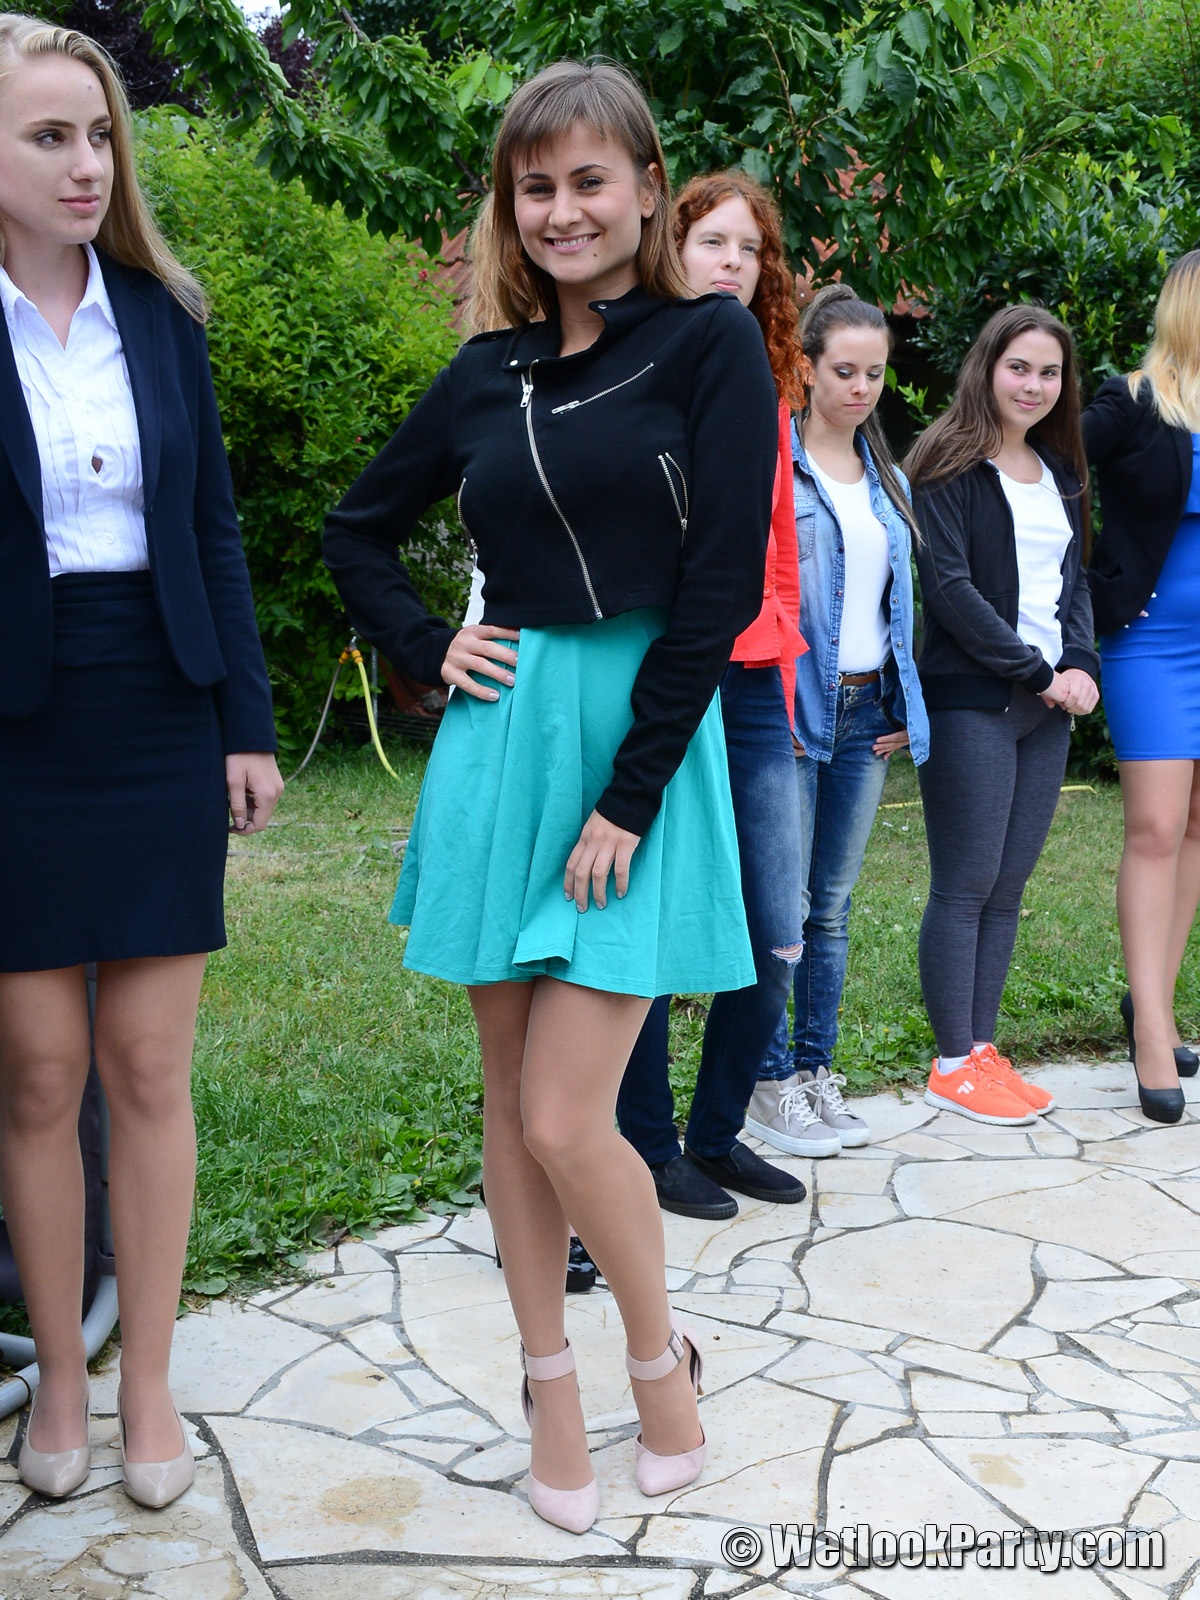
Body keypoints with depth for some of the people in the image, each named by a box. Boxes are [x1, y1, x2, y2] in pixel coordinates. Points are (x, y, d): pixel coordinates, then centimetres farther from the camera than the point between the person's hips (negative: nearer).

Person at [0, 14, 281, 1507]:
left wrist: (249, 724, 5)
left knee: (149, 1068, 5)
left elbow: (214, 531, 10)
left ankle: (148, 1386, 19)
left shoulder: (160, 316, 8)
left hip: (161, 723, 3)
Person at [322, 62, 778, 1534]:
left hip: (642, 741, -5)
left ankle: (660, 1353, 22)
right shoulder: (486, 375, 11)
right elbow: (357, 530, 22)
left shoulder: (709, 344, -3)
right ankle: (551, 1391, 25)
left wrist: (629, 795, -14)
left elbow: (724, 581, -11)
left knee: (565, 1120, -6)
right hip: (499, 740, 5)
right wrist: (427, 652, 5)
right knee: (509, 1096, 9)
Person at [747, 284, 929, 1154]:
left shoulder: (887, 479, 16)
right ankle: (771, 1081, 8)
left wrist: (906, 708, 12)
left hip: (868, 712, 6)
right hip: (792, 709, -6)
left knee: (834, 904, 11)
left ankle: (818, 1070, 20)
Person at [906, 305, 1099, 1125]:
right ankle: (954, 1064, 7)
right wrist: (1037, 672, -13)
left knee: (1008, 886, 9)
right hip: (973, 703, -7)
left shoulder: (1062, 473, 17)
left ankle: (983, 1047, 17)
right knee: (966, 887, -2)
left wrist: (1082, 663, -2)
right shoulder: (950, 467, -6)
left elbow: (1076, 579, 17)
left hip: (1048, 706, 7)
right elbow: (949, 584, -14)